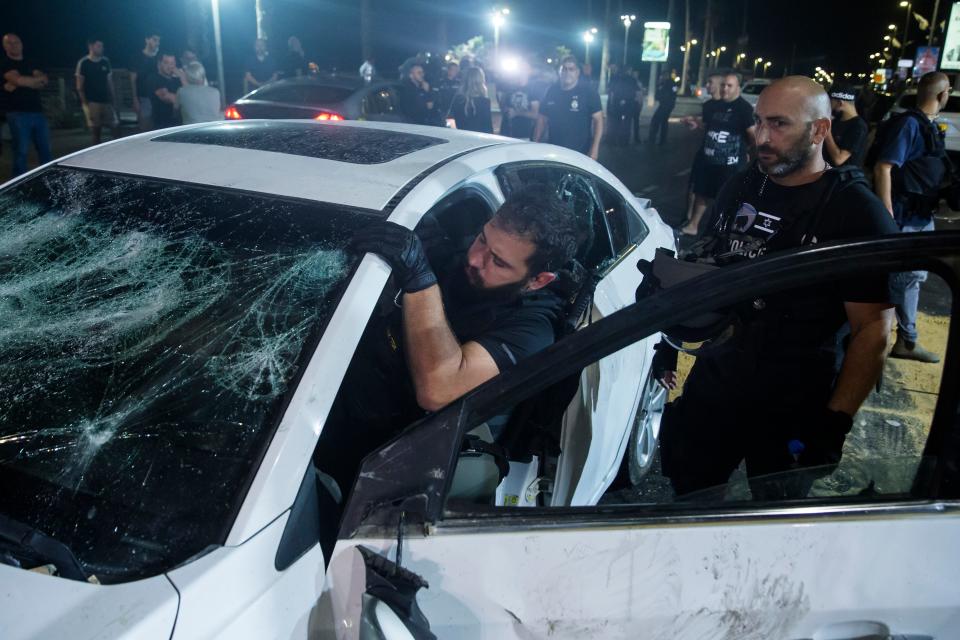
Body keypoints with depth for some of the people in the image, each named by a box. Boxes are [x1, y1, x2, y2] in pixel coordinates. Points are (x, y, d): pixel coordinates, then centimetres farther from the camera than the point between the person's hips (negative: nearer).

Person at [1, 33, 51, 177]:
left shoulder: (30, 63, 17)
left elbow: (44, 82, 3)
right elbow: (18, 79, -19)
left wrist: (25, 82, -12)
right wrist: (37, 79, -2)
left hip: (37, 112, 6)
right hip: (18, 114, -6)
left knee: (45, 150, 9)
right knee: (21, 152, -4)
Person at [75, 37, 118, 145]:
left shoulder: (105, 61, 9)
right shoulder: (83, 63, -4)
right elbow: (79, 86, -3)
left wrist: (113, 99, 7)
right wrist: (84, 102, -10)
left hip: (106, 101, 4)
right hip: (91, 102, -4)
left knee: (115, 125, -1)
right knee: (95, 128, -2)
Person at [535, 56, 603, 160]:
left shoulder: (588, 91, -4)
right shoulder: (551, 91, 6)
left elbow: (598, 119, -6)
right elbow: (542, 119, 12)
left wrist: (595, 148, -15)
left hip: (580, 153, -3)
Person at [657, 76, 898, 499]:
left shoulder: (856, 212, -13)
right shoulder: (740, 188, 4)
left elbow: (873, 329, -14)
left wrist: (835, 421, -19)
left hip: (792, 410, -4)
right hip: (710, 385, 5)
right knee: (687, 498, 15)